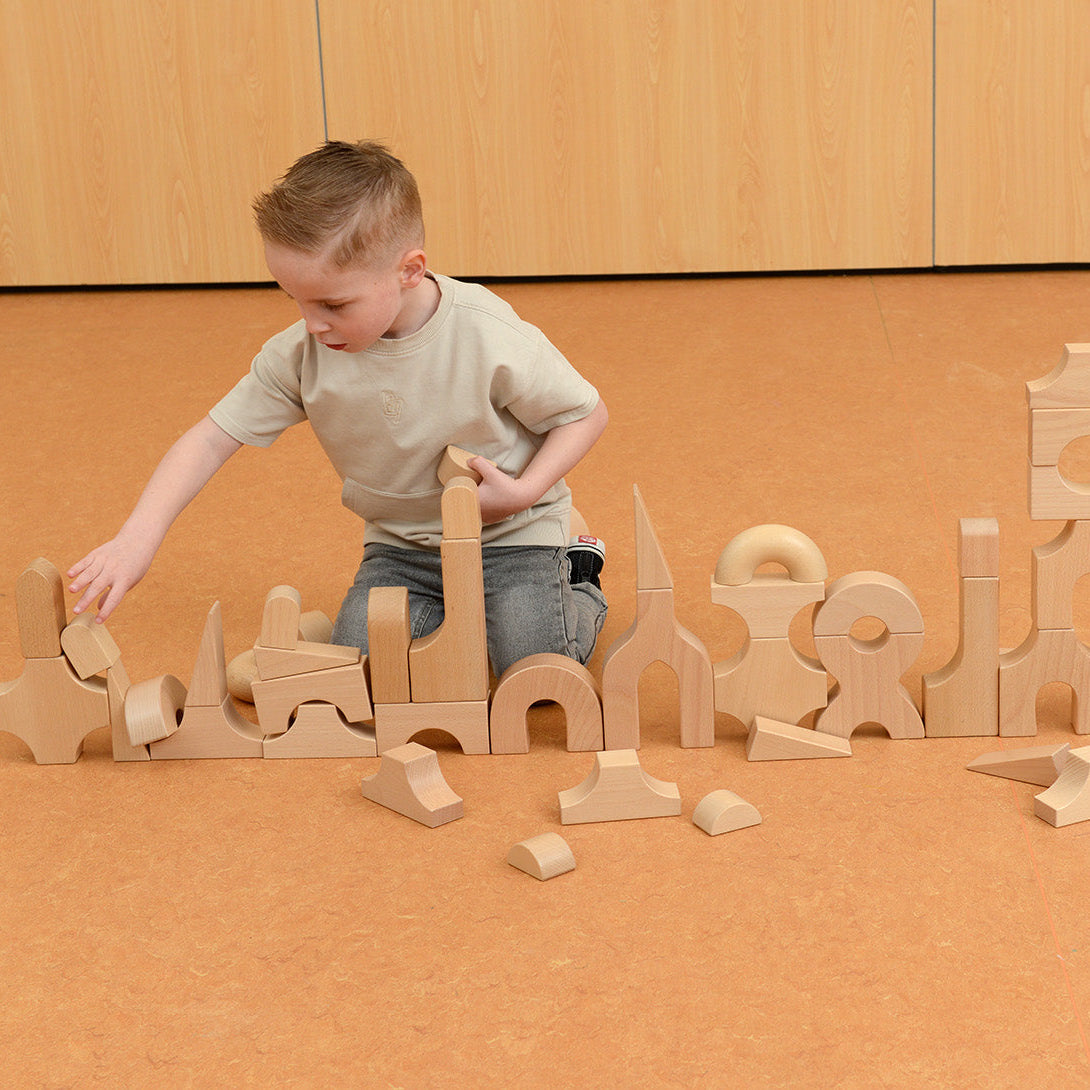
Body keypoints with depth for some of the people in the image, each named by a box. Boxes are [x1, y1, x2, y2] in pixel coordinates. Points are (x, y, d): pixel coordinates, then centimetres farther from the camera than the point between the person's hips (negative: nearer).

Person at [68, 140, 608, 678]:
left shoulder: (493, 342, -26)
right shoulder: (301, 353, -16)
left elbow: (586, 412, -11)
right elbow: (213, 437, -14)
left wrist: (523, 492, -25)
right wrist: (138, 537, -27)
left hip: (509, 532, -3)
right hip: (399, 543, 3)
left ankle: (578, 583, 14)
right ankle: (458, 606, 14)